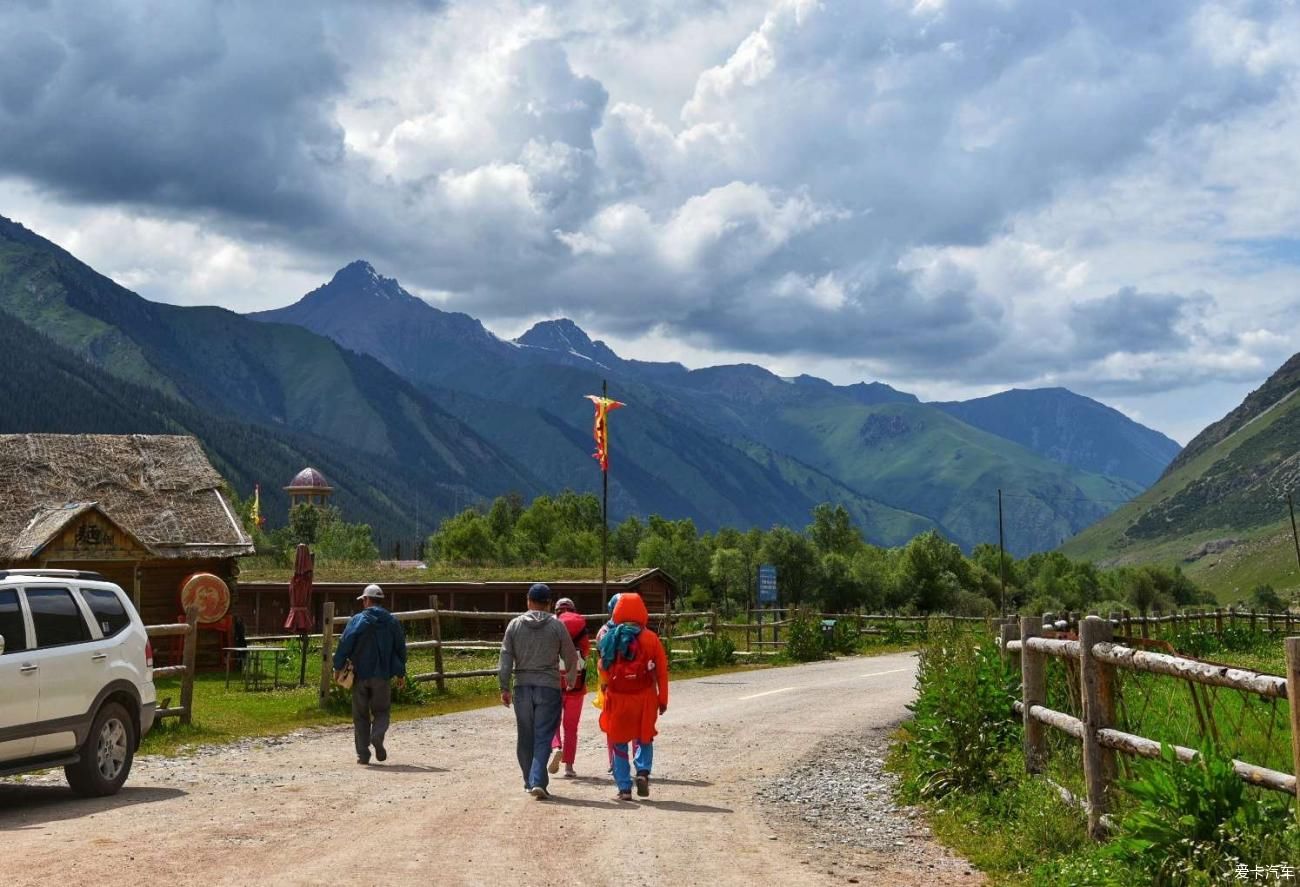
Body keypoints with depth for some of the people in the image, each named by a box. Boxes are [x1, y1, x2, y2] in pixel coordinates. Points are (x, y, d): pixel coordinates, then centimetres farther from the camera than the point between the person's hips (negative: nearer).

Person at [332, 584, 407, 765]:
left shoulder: (357, 620, -5)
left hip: (360, 675, -2)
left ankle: (363, 754, 5)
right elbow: (400, 648, 11)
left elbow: (345, 644, -9)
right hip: (382, 676, 2)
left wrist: (338, 667, 1)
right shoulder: (392, 622, 6)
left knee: (361, 715, 7)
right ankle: (377, 736, -18)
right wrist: (400, 673, 20)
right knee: (381, 711, 11)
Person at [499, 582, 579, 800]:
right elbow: (571, 657, 5)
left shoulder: (515, 624, 3)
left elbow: (506, 658, 1)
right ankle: (538, 781, -14)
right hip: (549, 687, -2)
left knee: (525, 738, 12)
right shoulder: (556, 625, -3)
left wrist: (504, 688, 5)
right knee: (543, 737, -2)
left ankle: (530, 782, 19)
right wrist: (572, 679, 24)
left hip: (522, 687, 2)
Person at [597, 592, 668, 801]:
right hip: (644, 698, 0)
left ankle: (624, 788, 7)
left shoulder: (610, 638, -3)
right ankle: (643, 771, -5)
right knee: (644, 739, 19)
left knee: (619, 743, 11)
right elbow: (662, 672, -1)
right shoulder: (650, 638, -3)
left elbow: (603, 669, 5)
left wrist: (606, 686, 23)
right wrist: (663, 699, 7)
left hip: (617, 698, 0)